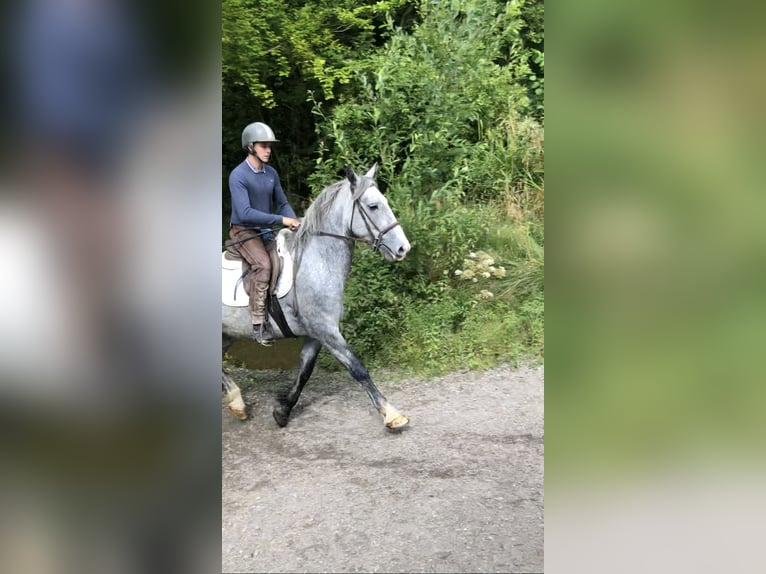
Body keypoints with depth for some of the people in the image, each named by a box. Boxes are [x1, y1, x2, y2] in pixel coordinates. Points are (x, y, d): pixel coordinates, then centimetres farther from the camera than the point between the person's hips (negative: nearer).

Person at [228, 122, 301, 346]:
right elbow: (245, 213, -26)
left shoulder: (271, 173, 6)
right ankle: (258, 323, -25)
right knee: (263, 264, -30)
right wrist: (282, 220, -28)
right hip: (243, 232, -7)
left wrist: (294, 222, -7)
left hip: (266, 230, 7)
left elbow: (282, 204, 15)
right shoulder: (238, 175, -15)